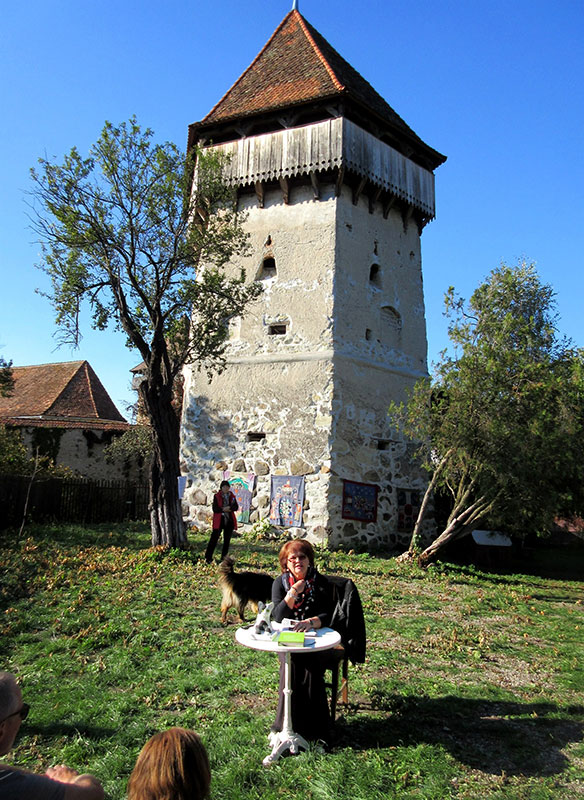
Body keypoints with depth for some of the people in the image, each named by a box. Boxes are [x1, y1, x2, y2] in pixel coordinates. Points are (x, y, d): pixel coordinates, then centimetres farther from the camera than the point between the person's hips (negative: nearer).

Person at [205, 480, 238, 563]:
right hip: (219, 520, -4)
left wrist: (229, 508, -17)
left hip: (229, 520, 4)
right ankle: (208, 558, -1)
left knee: (227, 540, 8)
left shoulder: (232, 496, 7)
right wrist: (223, 509, -22)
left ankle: (224, 558, 18)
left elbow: (236, 507, 1)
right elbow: (215, 509, -10)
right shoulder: (216, 496, -3)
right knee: (214, 539, -7)